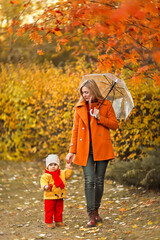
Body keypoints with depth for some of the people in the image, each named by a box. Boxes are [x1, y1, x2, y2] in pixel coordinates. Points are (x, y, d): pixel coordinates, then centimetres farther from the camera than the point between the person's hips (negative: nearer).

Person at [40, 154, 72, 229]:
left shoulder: (62, 173, 7)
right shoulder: (46, 175, -13)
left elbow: (67, 175, 21)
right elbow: (43, 181, -24)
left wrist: (68, 169, 9)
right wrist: (45, 186, -42)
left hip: (59, 197, 6)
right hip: (50, 197, -5)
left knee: (59, 210, 15)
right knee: (49, 211, 0)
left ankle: (58, 221, 27)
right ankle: (48, 222, 9)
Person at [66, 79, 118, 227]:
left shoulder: (106, 105, 5)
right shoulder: (79, 107, 9)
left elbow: (114, 125, 3)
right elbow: (75, 130, 10)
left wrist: (100, 118, -12)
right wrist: (72, 151, 6)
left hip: (101, 147, 0)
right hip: (85, 148, 0)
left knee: (99, 180, 4)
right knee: (89, 180, -9)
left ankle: (96, 211, 20)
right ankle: (91, 215, -7)